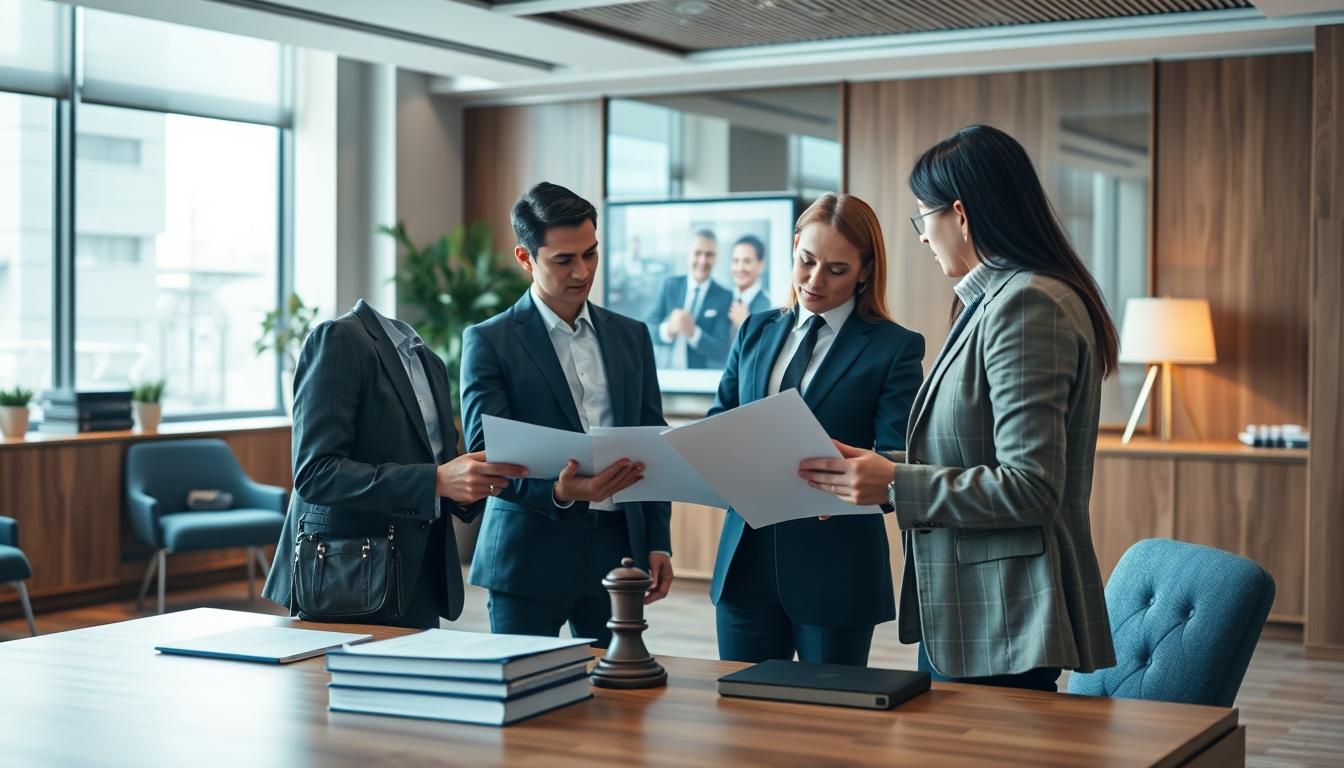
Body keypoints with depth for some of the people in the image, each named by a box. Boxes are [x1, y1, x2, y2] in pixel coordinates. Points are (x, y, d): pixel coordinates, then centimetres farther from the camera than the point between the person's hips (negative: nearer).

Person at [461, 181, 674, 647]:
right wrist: (559, 492, -26)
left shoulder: (632, 337, 12)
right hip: (530, 554, -3)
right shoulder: (488, 342, -2)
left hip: (618, 551, 4)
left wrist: (658, 543, 8)